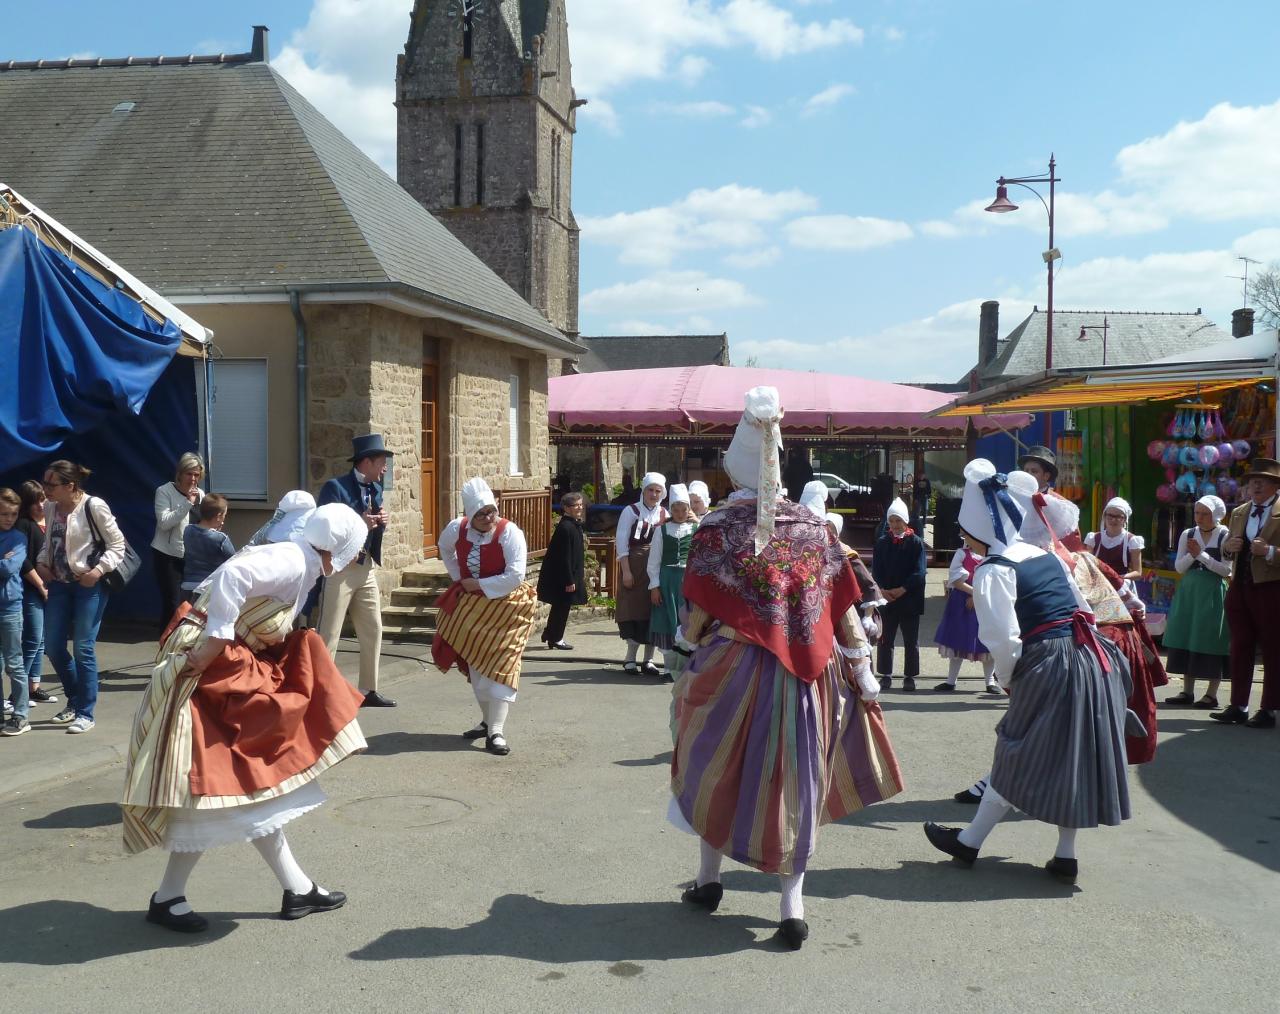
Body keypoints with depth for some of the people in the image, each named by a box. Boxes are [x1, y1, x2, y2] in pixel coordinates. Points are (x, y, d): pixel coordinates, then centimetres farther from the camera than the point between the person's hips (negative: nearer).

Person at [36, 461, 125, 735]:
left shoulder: (94, 506, -15)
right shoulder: (49, 507, 3)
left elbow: (117, 543, -9)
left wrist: (99, 570, -19)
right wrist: (42, 563, 2)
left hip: (89, 585, -6)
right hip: (59, 584, 6)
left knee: (83, 648, -3)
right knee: (53, 646, 8)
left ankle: (85, 712, 9)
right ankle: (75, 700, 30)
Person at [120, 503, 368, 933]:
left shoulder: (297, 564, 12)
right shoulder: (292, 561, -17)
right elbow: (232, 576, -34)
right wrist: (214, 642, -30)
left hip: (233, 672, 10)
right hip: (205, 669, -10)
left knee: (256, 784, 13)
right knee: (214, 788, -3)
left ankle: (297, 889, 21)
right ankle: (167, 898, 12)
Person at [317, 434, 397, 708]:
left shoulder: (376, 489, 11)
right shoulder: (335, 487, -12)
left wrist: (381, 522, -4)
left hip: (366, 567, 8)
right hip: (338, 567, -8)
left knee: (373, 631, 12)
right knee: (328, 635, -4)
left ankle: (368, 690, 22)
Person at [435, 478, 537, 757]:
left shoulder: (509, 532, -23)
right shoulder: (456, 529, -9)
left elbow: (515, 577, -28)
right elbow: (445, 549, 17)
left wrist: (478, 585, -20)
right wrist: (458, 577, 7)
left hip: (504, 606, -5)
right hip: (470, 606, 6)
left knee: (500, 665, -9)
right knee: (475, 664, 13)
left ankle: (496, 733, -11)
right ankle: (488, 721, 30)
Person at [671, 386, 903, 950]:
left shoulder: (720, 528, -9)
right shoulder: (811, 526, 1)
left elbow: (699, 612, -9)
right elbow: (843, 604, 1)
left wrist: (691, 642, 10)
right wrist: (862, 667, 7)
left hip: (735, 667, -2)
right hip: (805, 671, 2)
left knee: (719, 770, 16)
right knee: (794, 777, 9)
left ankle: (709, 879, 30)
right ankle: (792, 906, 8)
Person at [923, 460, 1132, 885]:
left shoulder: (992, 572, -10)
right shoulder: (1045, 555, 14)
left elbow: (1004, 640, -15)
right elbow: (1082, 609, 18)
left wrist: (1006, 679, 1)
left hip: (1048, 670, -7)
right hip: (1091, 662, 7)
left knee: (1018, 759, 5)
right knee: (1071, 757, 13)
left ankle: (969, 842, 20)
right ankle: (1065, 855, 18)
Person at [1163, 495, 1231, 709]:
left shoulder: (1225, 536, -4)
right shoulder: (1188, 535, 7)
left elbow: (1227, 569, -11)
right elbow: (1179, 567, 5)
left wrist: (1201, 554, -13)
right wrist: (1191, 555, -12)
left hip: (1214, 593, -4)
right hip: (1189, 590, 5)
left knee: (1211, 642, -3)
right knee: (1186, 638, 5)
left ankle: (1211, 693, 4)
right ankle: (1187, 691, 13)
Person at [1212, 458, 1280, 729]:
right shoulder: (1239, 513, 14)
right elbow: (1228, 550, 21)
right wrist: (1229, 546, 0)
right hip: (1240, 587, 6)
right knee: (1240, 648, 9)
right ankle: (1238, 707, 15)